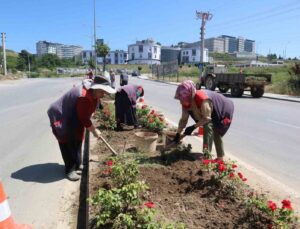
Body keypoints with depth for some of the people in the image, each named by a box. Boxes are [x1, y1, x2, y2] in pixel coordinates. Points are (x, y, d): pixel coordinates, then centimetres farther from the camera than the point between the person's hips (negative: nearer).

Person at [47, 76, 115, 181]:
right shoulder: (83, 97, -35)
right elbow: (84, 118, -28)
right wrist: (94, 131, -18)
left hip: (75, 119, 10)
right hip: (62, 119, -10)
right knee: (69, 144, -7)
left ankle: (77, 165, 26)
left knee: (77, 141, 14)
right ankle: (69, 170, 4)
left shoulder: (93, 94, -4)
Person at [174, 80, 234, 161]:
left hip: (223, 111, -8)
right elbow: (183, 119, -11)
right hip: (214, 113, 8)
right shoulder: (186, 103, -17)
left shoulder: (203, 99, -42)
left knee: (208, 126, -26)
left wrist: (193, 127, -39)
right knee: (215, 134, 15)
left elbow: (207, 118, -38)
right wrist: (178, 134, -14)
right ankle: (220, 158, 30)